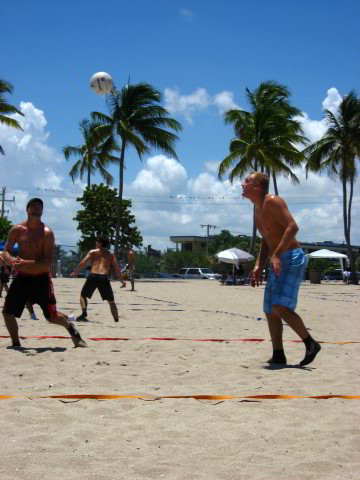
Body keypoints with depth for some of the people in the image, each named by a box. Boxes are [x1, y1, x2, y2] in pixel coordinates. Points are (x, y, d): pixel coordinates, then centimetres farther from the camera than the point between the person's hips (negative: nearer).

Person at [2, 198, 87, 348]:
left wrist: (27, 263, -33)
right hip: (22, 277, 3)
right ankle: (16, 344, 17)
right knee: (8, 312, -4)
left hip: (41, 279, -3)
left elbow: (48, 261, -18)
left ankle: (70, 326, 35)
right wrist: (12, 260, -23)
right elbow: (6, 251, 1)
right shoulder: (17, 230, -2)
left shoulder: (47, 232, -12)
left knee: (52, 317, 2)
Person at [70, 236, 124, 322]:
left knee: (83, 295, 20)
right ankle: (116, 320, 8)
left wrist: (75, 272, 11)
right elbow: (117, 268, 11)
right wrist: (122, 280, 17)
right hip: (104, 277, 1)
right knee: (111, 301, 14)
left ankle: (84, 312, -5)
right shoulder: (110, 255, 17)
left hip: (93, 276, -1)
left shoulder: (92, 252, 12)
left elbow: (83, 263, 1)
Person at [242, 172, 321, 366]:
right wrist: (258, 266, 15)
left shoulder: (272, 201, -11)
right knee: (270, 311, 8)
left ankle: (311, 343, -9)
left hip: (292, 259, -10)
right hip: (277, 263, 10)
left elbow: (293, 227, -22)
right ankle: (278, 355, 15)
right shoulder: (258, 210, 17)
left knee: (280, 307, -20)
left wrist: (276, 255, -27)